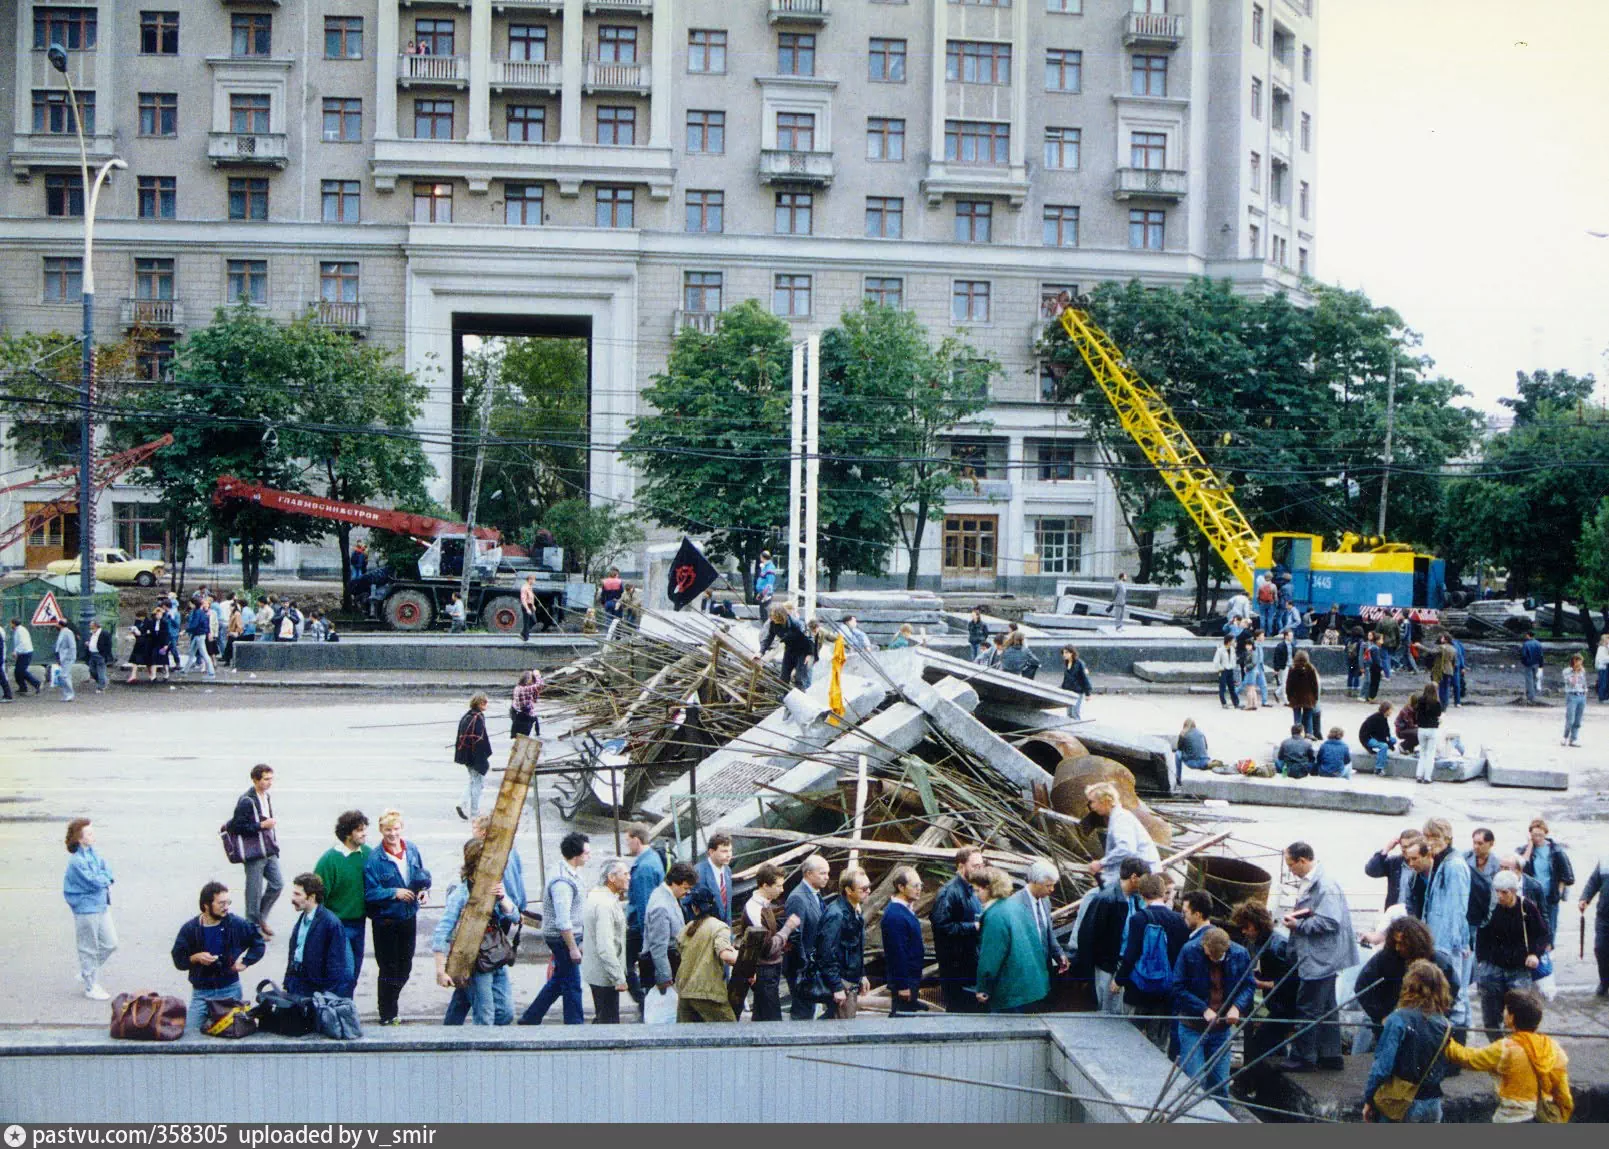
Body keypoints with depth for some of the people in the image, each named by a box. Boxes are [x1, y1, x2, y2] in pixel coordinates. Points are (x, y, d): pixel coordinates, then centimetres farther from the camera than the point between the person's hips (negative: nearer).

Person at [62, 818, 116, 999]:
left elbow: (106, 867, 9)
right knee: (89, 949, 6)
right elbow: (95, 882, -24)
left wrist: (104, 878, -10)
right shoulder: (76, 861, -22)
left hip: (101, 905, 8)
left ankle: (87, 973, 34)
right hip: (86, 909, -8)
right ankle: (91, 987, 19)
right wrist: (105, 877, -5)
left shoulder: (92, 852, 4)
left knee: (110, 944, 15)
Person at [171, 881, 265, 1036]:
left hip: (229, 990, 0)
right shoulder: (190, 929, -2)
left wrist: (245, 962, -2)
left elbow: (259, 944, 10)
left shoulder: (237, 924, -4)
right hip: (200, 992, 1)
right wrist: (196, 958, -16)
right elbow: (178, 959, 1)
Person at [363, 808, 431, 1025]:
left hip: (408, 917, 5)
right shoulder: (374, 859, -18)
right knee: (389, 969, 4)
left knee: (405, 967, 16)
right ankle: (388, 1016, 17)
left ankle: (389, 1007, 37)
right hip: (386, 921, -5)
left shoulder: (412, 850, -2)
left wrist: (424, 890, -6)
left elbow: (423, 875, 12)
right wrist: (395, 893, -24)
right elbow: (370, 893, -17)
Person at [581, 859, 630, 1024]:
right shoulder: (605, 904, -23)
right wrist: (619, 978, -23)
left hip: (593, 971, 10)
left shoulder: (594, 896, 9)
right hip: (604, 974, -10)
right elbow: (605, 947, -27)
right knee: (609, 1022, -3)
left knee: (601, 1018, 20)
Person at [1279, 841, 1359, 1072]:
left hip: (1319, 959, -10)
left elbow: (1329, 922, -26)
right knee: (1326, 1009, 16)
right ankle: (1330, 1055, 24)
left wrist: (1299, 925, -18)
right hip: (1319, 959, 10)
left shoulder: (1325, 885, -21)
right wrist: (1296, 916, 4)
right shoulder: (1310, 882, 11)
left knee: (1307, 1009, -2)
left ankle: (1303, 1057, 6)